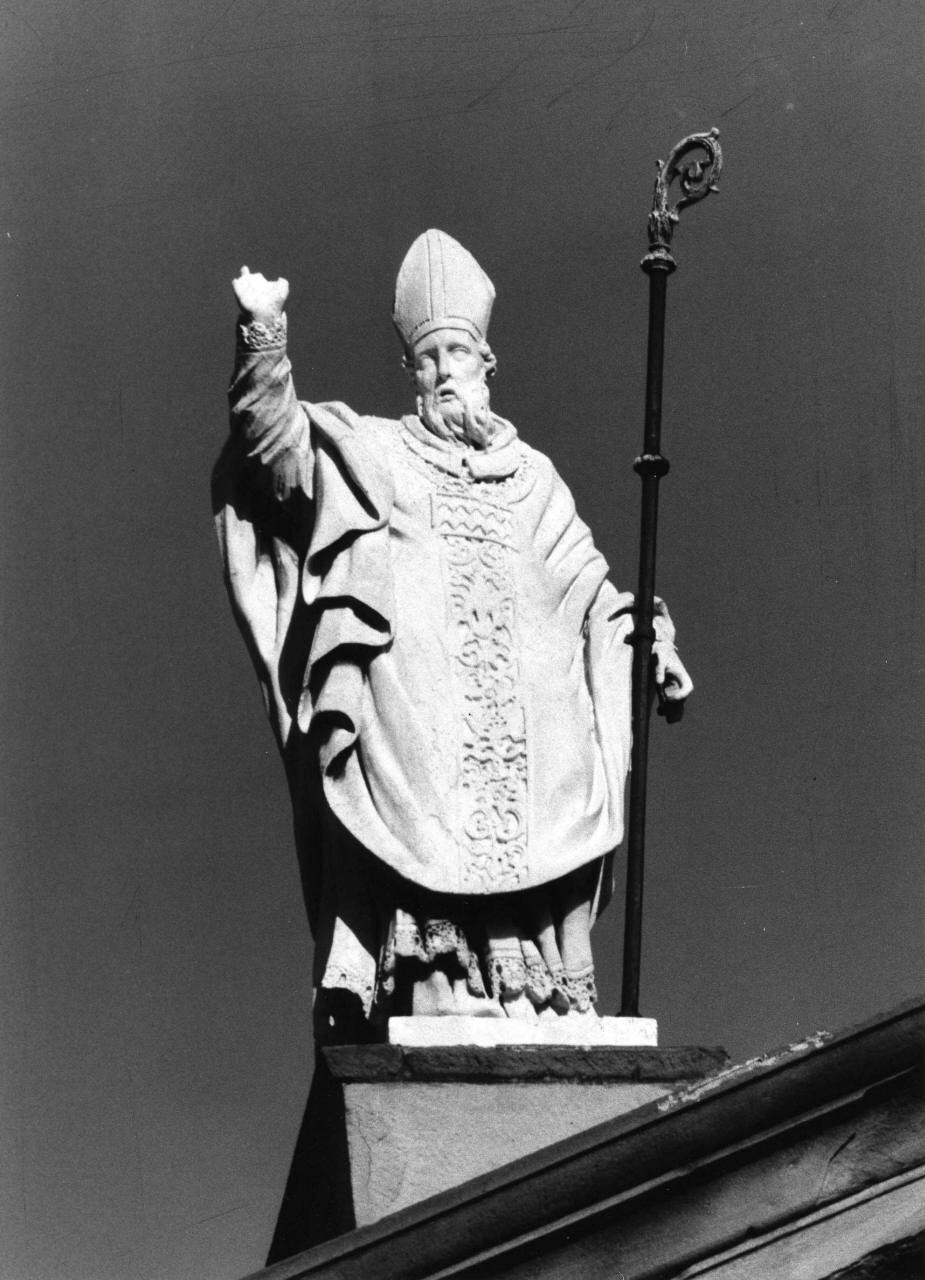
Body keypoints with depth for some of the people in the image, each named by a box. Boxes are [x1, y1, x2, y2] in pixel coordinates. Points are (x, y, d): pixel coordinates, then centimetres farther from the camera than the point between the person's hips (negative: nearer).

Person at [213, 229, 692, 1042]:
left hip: (530, 753, 3)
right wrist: (265, 341, -16)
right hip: (412, 746, -3)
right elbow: (279, 444, -1)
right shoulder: (372, 457, 14)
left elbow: (589, 587, 23)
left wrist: (646, 639, 6)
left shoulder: (532, 477, 22)